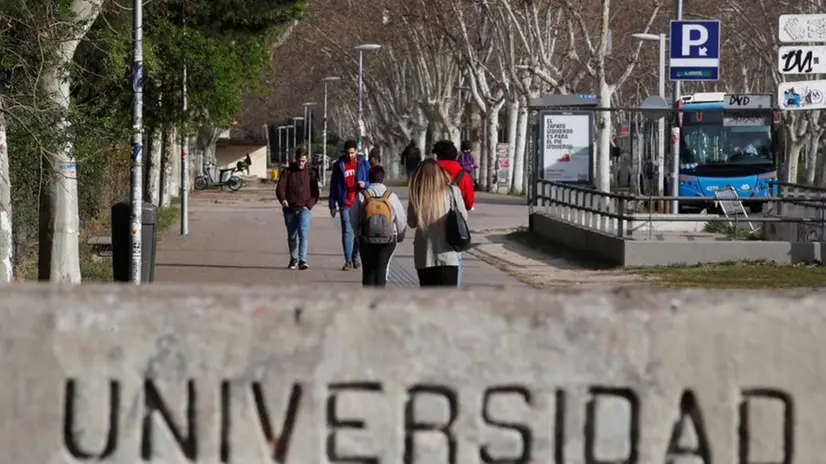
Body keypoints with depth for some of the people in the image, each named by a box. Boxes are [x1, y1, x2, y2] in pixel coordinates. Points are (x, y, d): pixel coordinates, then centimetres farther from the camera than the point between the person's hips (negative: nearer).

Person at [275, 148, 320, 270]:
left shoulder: (310, 173, 5)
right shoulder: (288, 172, 4)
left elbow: (315, 193, 8)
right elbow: (280, 188, -2)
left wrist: (309, 205, -6)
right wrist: (283, 199, -21)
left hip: (304, 209, -2)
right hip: (290, 209, 2)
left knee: (303, 234, -18)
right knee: (291, 236, 11)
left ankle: (302, 260, -23)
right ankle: (293, 259, 27)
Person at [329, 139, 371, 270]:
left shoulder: (363, 163, 4)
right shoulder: (339, 165, 5)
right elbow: (333, 185, 8)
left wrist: (365, 184, -16)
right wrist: (332, 205, 5)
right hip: (345, 204, -1)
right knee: (347, 231, -7)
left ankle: (355, 257, 24)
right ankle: (348, 261, -7)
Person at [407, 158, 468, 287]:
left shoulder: (417, 194, -6)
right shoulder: (452, 191, -7)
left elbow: (411, 222, 1)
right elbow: (463, 217, 1)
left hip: (424, 255, 1)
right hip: (447, 254, -1)